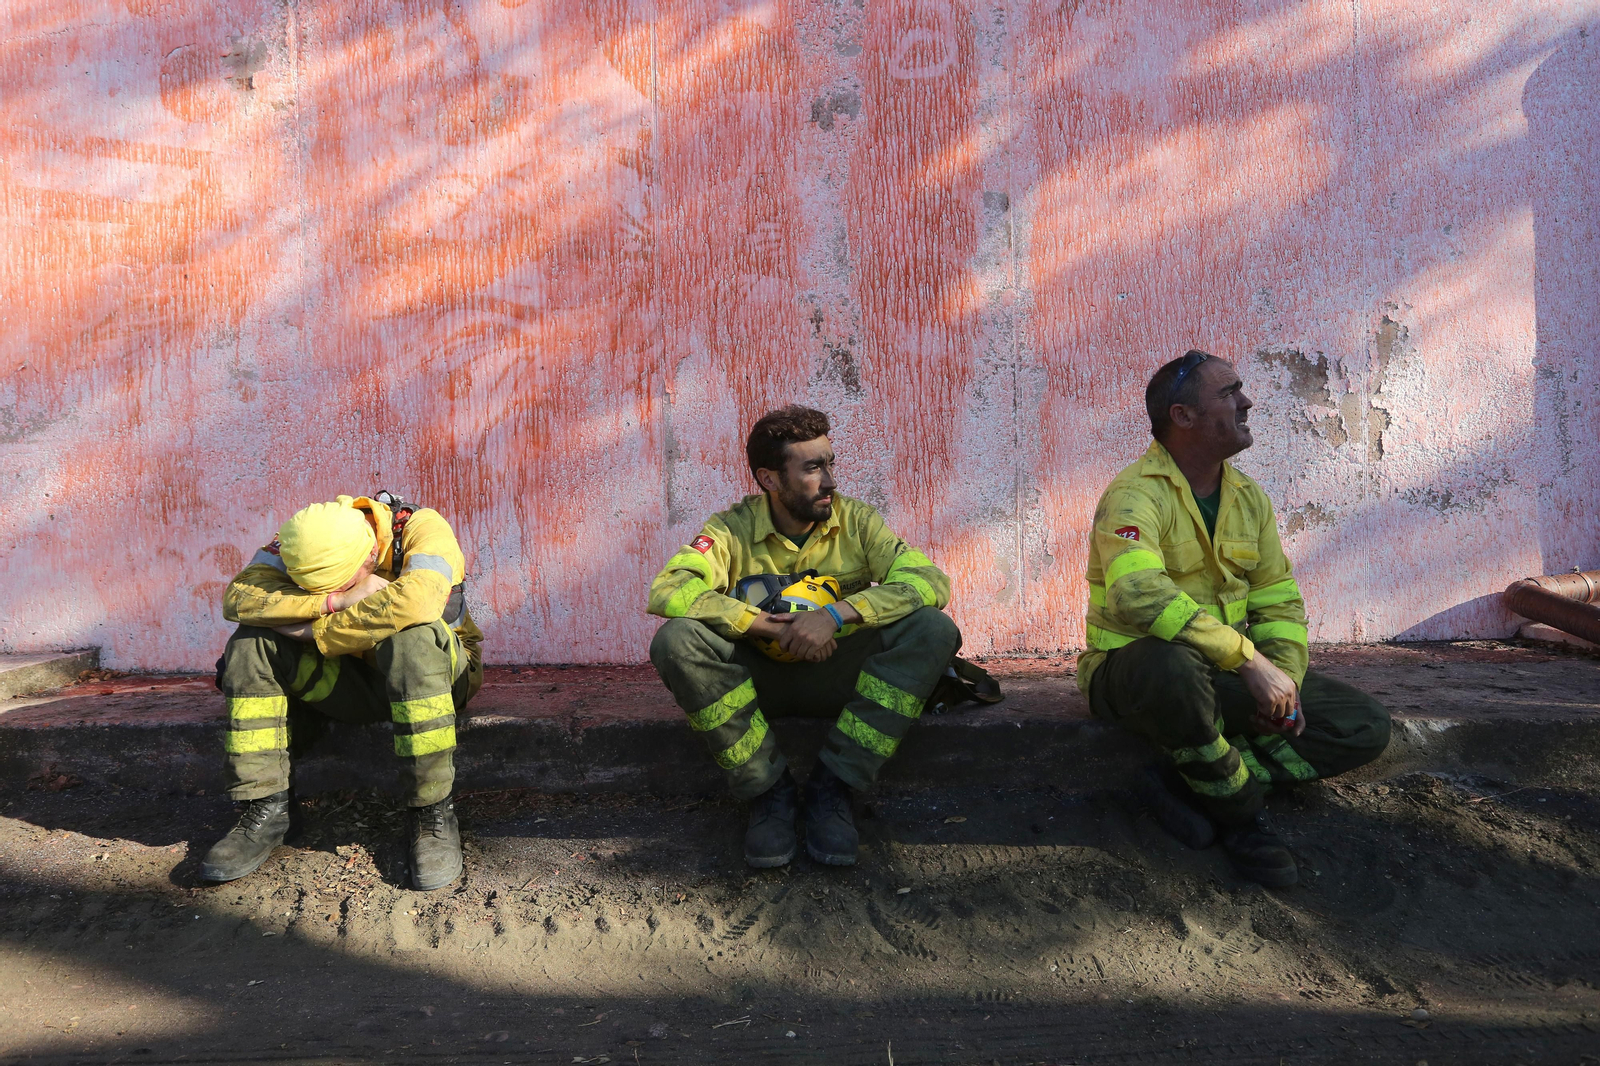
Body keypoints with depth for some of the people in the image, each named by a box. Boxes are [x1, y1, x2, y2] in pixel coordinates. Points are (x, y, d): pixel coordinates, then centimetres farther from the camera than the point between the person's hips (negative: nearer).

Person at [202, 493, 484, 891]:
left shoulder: (422, 528, -24)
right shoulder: (305, 538, -10)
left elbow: (414, 600, -44)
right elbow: (238, 597, -23)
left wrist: (318, 632, -32)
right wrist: (332, 601, -35)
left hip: (439, 673, -4)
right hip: (354, 678, 4)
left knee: (412, 639, -39)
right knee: (251, 643, -16)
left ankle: (433, 812, -28)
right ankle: (266, 807, -12)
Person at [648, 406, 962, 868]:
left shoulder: (855, 520, -5)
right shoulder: (733, 529, -10)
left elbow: (930, 579, -19)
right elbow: (666, 591, -26)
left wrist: (835, 614, -31)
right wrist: (773, 627, -32)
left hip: (836, 676, 1)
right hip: (759, 678, -1)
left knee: (933, 629, -24)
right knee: (676, 640, -29)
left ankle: (831, 785, -18)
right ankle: (770, 789, -17)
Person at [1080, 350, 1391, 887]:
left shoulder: (1248, 496, 10)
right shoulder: (1136, 494, -16)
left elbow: (1279, 601, 12)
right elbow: (1139, 594, -34)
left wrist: (1286, 679, -7)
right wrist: (1249, 659, -34)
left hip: (1227, 677, 7)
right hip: (1133, 670, -7)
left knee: (1365, 726, -3)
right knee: (1171, 663, -42)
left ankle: (1186, 784, -11)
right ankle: (1241, 813, -15)